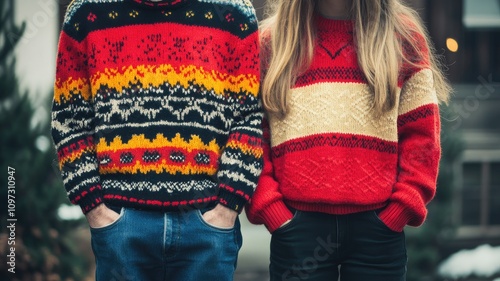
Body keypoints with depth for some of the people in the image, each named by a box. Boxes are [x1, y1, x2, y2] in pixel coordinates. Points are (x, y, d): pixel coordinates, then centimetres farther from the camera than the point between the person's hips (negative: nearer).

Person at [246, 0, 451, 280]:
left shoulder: (402, 36, 9)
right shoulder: (272, 41, 9)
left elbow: (421, 135, 5)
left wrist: (401, 209, -5)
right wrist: (271, 211, -7)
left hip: (378, 229, 0)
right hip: (297, 227, 0)